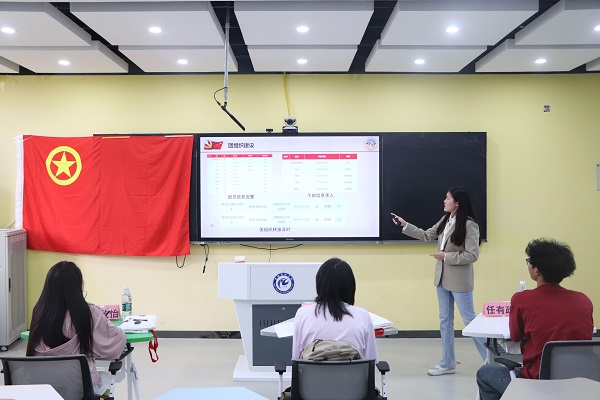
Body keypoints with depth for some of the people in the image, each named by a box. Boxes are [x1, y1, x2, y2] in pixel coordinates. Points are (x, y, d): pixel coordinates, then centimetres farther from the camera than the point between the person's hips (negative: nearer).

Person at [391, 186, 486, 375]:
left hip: (459, 281, -8)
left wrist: (446, 256, -19)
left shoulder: (469, 225, -17)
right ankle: (447, 363, 23)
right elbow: (426, 235, 12)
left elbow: (472, 255, -20)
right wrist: (404, 224, 8)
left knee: (470, 320, 0)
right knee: (445, 321, 13)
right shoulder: (445, 220, 6)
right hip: (443, 278, 8)